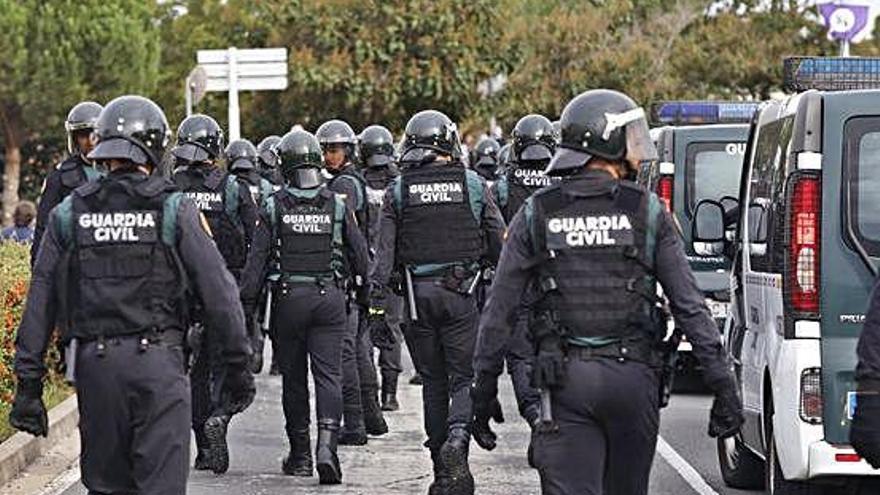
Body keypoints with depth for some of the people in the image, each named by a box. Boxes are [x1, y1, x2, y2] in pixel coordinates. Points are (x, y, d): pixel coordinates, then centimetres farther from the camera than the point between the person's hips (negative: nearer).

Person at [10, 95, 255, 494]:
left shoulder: (69, 214, 5)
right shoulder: (174, 210, -2)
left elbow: (40, 303, 5)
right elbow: (219, 292, -4)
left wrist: (29, 382, 8)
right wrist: (238, 364, 4)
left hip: (94, 362, 3)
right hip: (157, 361, -3)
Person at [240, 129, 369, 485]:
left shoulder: (274, 207, -4)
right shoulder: (337, 206, 0)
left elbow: (257, 260, -5)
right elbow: (360, 255, 4)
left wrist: (247, 307, -1)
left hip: (289, 298, 0)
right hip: (330, 297, 0)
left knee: (293, 378, 11)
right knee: (328, 375, -1)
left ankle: (300, 456, 17)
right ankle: (326, 444, -21)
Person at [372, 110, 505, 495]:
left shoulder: (398, 190, 2)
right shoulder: (472, 183, 0)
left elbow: (385, 249, -3)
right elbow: (499, 242, 2)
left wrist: (377, 293, -2)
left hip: (419, 292, 2)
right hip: (461, 290, -1)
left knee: (433, 381, 10)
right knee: (464, 376, 3)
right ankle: (457, 438, -26)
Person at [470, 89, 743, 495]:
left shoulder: (536, 214, 2)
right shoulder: (646, 211, -1)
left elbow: (499, 309, 1)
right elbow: (689, 305, -4)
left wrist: (484, 385, 9)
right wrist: (723, 384, -1)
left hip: (566, 382, 0)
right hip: (632, 378, 0)